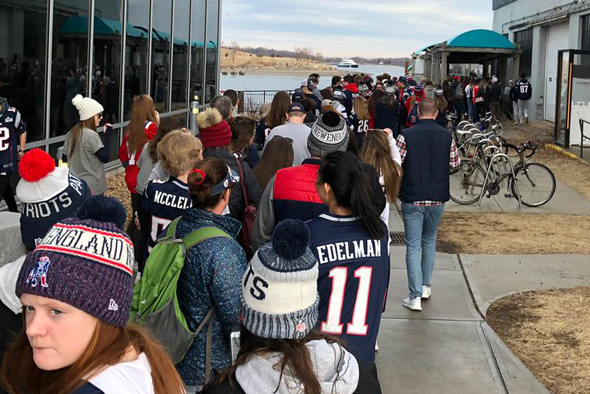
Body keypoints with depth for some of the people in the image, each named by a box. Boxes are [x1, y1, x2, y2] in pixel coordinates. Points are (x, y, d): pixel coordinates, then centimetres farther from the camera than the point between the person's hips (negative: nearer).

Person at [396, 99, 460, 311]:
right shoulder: (446, 136, -4)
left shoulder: (406, 136, -12)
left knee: (413, 246, 2)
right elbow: (455, 163, 5)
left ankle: (415, 296, -2)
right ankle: (425, 286, 27)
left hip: (412, 198, -2)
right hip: (438, 198, 3)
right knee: (429, 240, 22)